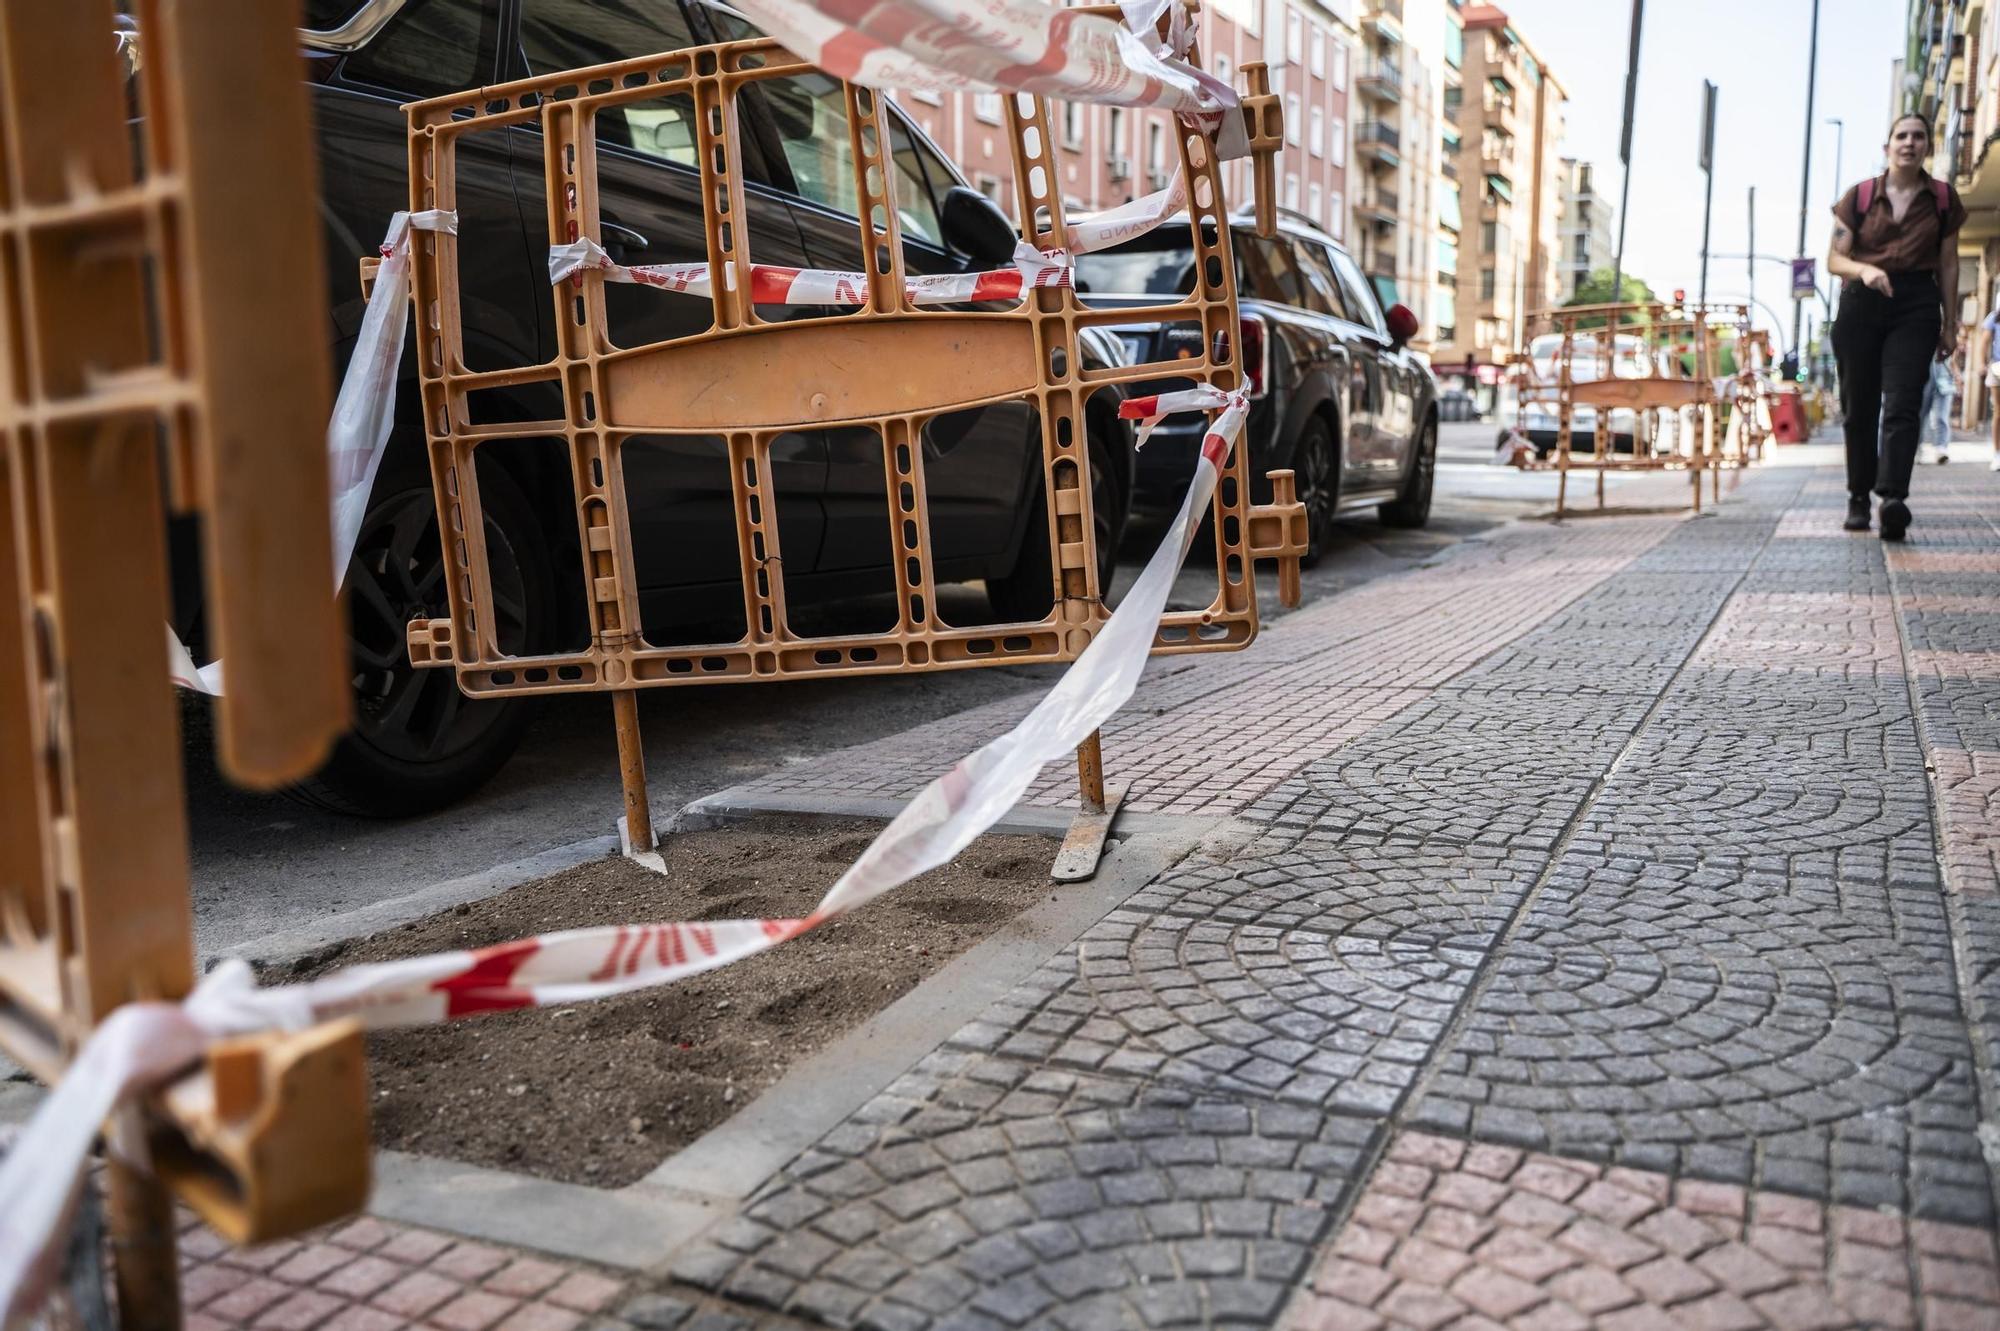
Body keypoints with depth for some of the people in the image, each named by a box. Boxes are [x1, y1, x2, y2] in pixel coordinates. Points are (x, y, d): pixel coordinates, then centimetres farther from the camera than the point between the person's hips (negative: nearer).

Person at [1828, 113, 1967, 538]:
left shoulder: (1943, 198, 8)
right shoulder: (1860, 196, 6)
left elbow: (1948, 265, 12)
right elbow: (1835, 259, 3)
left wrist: (1950, 324, 9)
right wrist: (1864, 269, -19)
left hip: (1917, 308, -1)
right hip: (1862, 303, 1)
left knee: (1902, 405, -15)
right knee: (1860, 408, 4)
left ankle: (1893, 499, -28)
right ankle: (1859, 498, 15)